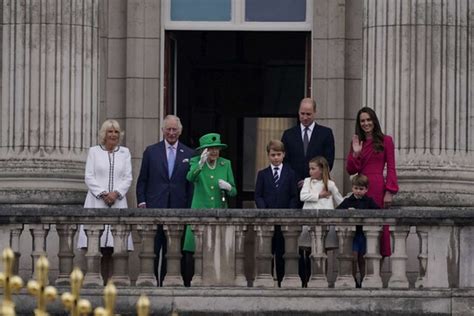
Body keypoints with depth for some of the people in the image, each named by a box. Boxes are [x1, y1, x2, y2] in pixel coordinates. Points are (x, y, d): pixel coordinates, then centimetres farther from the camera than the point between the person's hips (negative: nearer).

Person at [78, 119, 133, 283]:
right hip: (96, 202, -1)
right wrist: (103, 194, -9)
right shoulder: (94, 151, 11)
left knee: (112, 247, -6)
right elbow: (89, 177, 4)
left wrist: (116, 193, -8)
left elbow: (128, 178, 9)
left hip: (117, 202, 1)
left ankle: (109, 281, -9)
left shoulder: (124, 152, 15)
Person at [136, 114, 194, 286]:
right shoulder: (151, 151, 8)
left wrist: (189, 209, 1)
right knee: (153, 250, -4)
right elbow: (142, 180, 8)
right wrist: (141, 202, -3)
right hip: (155, 208, -1)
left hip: (178, 208, 1)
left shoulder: (189, 154, 9)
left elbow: (191, 184, 8)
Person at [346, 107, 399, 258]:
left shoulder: (385, 140, 3)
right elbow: (351, 170, 11)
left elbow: (391, 169, -1)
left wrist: (389, 192, -10)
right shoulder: (356, 142, 15)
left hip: (377, 187, -4)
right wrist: (355, 153, -5)